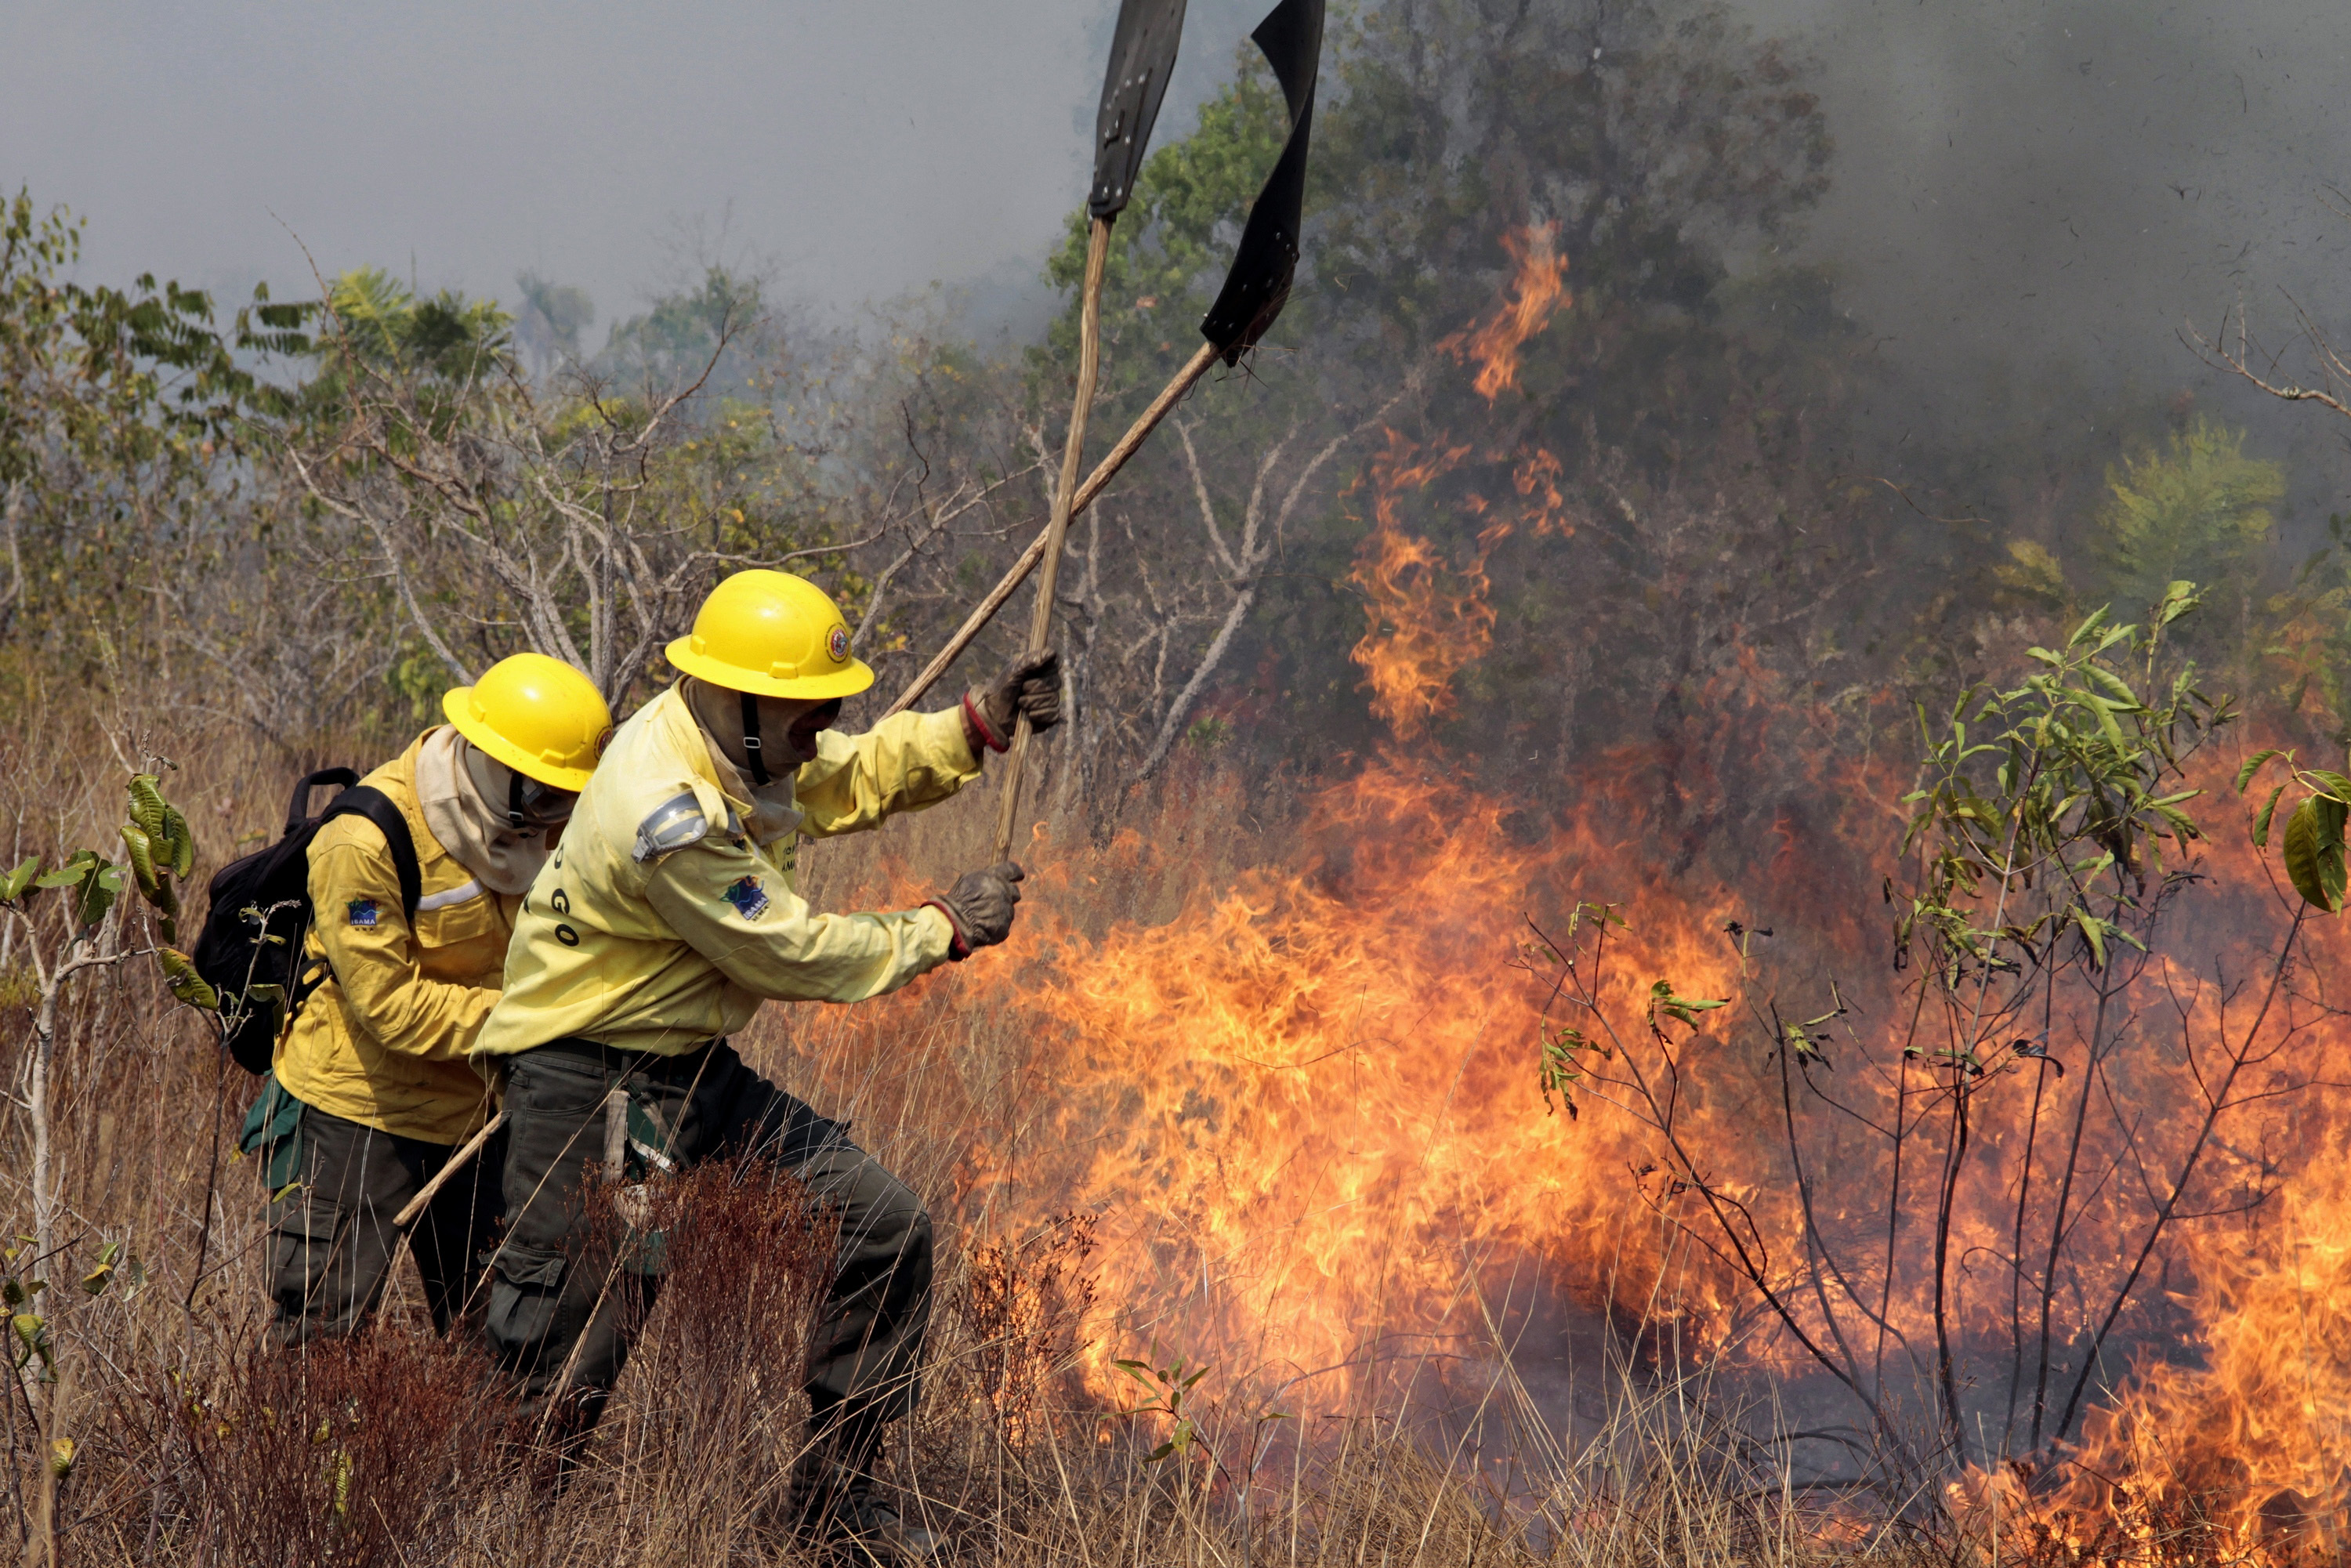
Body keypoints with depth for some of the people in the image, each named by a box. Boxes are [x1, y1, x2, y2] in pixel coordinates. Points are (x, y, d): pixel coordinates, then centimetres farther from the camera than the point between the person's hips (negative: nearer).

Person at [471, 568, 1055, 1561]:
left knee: (886, 1227, 3)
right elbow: (795, 958, -20)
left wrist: (978, 725, 1)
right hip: (584, 1089, -9)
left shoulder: (735, 746, 0)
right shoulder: (665, 813, -28)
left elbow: (853, 778, 17)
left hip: (693, 1069, 9)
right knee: (562, 1362, -7)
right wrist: (945, 929, -8)